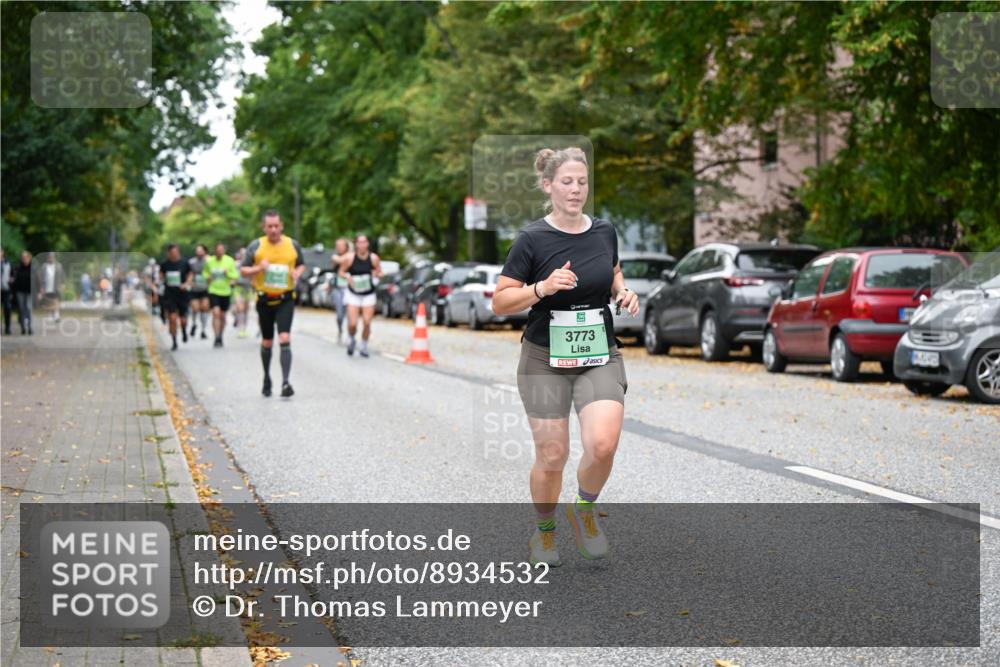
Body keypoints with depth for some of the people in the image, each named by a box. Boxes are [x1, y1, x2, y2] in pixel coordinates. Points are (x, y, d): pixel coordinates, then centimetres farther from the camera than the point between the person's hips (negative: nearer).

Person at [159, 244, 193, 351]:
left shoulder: (184, 263, -3)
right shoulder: (164, 264, 0)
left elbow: (189, 275, 7)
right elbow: (161, 276, 13)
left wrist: (187, 284, -11)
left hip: (182, 293, 0)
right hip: (169, 294, 0)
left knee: (183, 319, 3)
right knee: (172, 318, -9)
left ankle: (184, 331, 39)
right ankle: (174, 342, 3)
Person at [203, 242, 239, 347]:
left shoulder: (229, 261, -4)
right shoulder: (209, 261, -2)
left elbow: (236, 275, -1)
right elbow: (205, 273, 14)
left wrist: (228, 274, -21)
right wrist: (208, 277, -8)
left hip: (225, 292, 1)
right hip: (213, 291, -1)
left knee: (222, 315, 11)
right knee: (216, 313, -16)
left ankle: (221, 336, 30)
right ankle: (217, 338, -17)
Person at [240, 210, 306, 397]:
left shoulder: (293, 245, 3)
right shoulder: (256, 246, -1)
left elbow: (301, 265, 17)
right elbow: (243, 270, 2)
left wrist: (297, 273, -6)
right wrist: (258, 268, -18)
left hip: (286, 299, -1)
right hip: (264, 299, 1)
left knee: (284, 339, -15)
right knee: (267, 342, 11)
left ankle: (285, 382, -19)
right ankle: (267, 378, 32)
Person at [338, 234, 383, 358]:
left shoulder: (373, 258, -7)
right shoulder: (349, 258, -10)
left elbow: (380, 273, 4)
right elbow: (341, 272, 2)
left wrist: (376, 274, -19)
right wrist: (348, 276, -19)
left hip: (369, 295, 1)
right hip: (353, 294, -1)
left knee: (367, 322, -7)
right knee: (352, 324, -9)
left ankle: (364, 346, 15)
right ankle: (351, 340, 25)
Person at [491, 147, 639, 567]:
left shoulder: (605, 232, 2)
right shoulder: (533, 239, -10)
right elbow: (500, 302, -9)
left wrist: (623, 291, 1)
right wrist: (543, 287, -24)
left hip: (599, 358, 3)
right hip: (546, 361, -2)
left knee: (603, 445, -18)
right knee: (551, 457, 2)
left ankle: (585, 509, 13)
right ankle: (544, 532, 30)